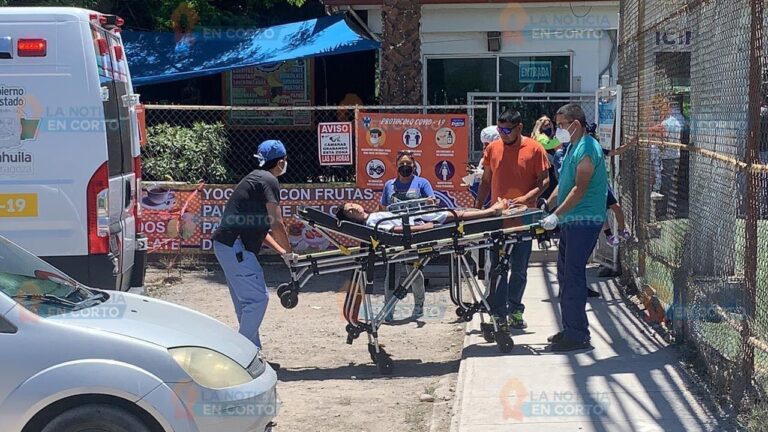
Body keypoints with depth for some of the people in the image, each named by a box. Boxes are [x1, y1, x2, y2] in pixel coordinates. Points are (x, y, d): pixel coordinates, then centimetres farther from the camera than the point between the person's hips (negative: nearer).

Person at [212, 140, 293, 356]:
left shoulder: (255, 178, 22)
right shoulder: (269, 180, -8)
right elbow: (276, 223, -13)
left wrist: (280, 250, 24)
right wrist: (288, 251, 1)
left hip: (226, 244, 10)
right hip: (236, 247, -10)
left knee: (245, 299, 16)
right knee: (258, 298, -8)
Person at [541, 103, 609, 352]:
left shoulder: (587, 149, -15)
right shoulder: (573, 147, 17)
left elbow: (580, 189, -21)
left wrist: (556, 215, -21)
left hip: (584, 221, -10)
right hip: (571, 221, 10)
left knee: (573, 276, -9)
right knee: (565, 274, 14)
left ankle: (578, 335, -3)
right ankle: (570, 329, 23)